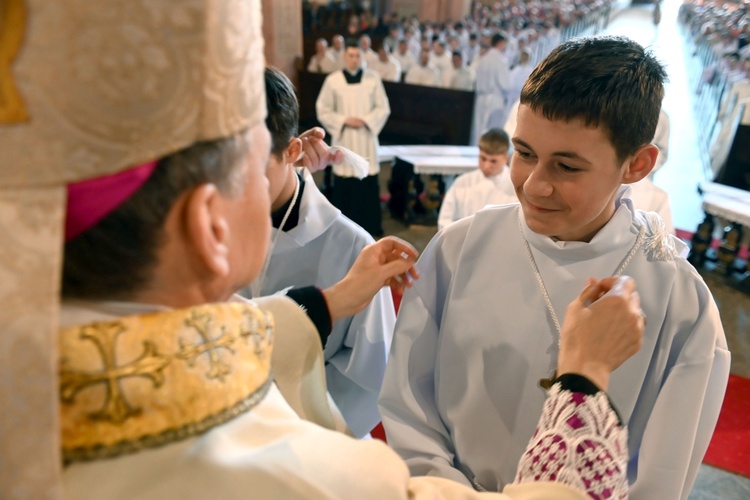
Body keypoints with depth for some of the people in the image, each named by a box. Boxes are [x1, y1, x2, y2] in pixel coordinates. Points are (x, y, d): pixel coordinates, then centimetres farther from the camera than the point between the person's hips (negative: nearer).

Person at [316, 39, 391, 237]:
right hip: (343, 138, -1)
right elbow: (323, 110, 1)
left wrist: (366, 120, -11)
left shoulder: (373, 78, -1)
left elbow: (383, 108, 3)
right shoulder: (332, 80, -4)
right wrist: (345, 120, -11)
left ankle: (370, 225, 16)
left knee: (369, 181, 3)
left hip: (366, 137, 1)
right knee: (344, 182, 2)